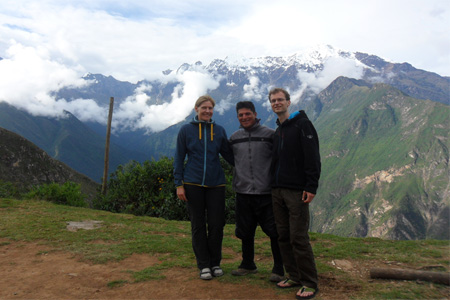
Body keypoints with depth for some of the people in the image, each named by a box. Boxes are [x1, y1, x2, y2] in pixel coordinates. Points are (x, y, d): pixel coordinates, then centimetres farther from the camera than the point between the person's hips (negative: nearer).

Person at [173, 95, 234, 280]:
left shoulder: (219, 131, 7)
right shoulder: (186, 130, 3)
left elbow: (229, 155, 13)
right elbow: (179, 158, 4)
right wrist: (179, 184, -2)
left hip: (216, 184, 2)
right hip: (193, 184, -1)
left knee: (216, 224, 3)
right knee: (198, 225, 5)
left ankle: (215, 263, 21)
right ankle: (203, 265, 18)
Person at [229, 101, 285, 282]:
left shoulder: (269, 134, -1)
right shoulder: (234, 138, 10)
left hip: (266, 192, -3)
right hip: (243, 192, 4)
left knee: (274, 232, 1)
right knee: (246, 232, 15)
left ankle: (278, 269, 17)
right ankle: (248, 265, 33)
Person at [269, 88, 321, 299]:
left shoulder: (302, 124, -5)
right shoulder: (277, 131, 18)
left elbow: (312, 157, -12)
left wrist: (311, 186, -19)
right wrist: (273, 183, 13)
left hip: (296, 191, -8)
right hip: (277, 191, 8)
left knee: (299, 238, -6)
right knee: (283, 237, 10)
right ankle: (294, 277, 23)